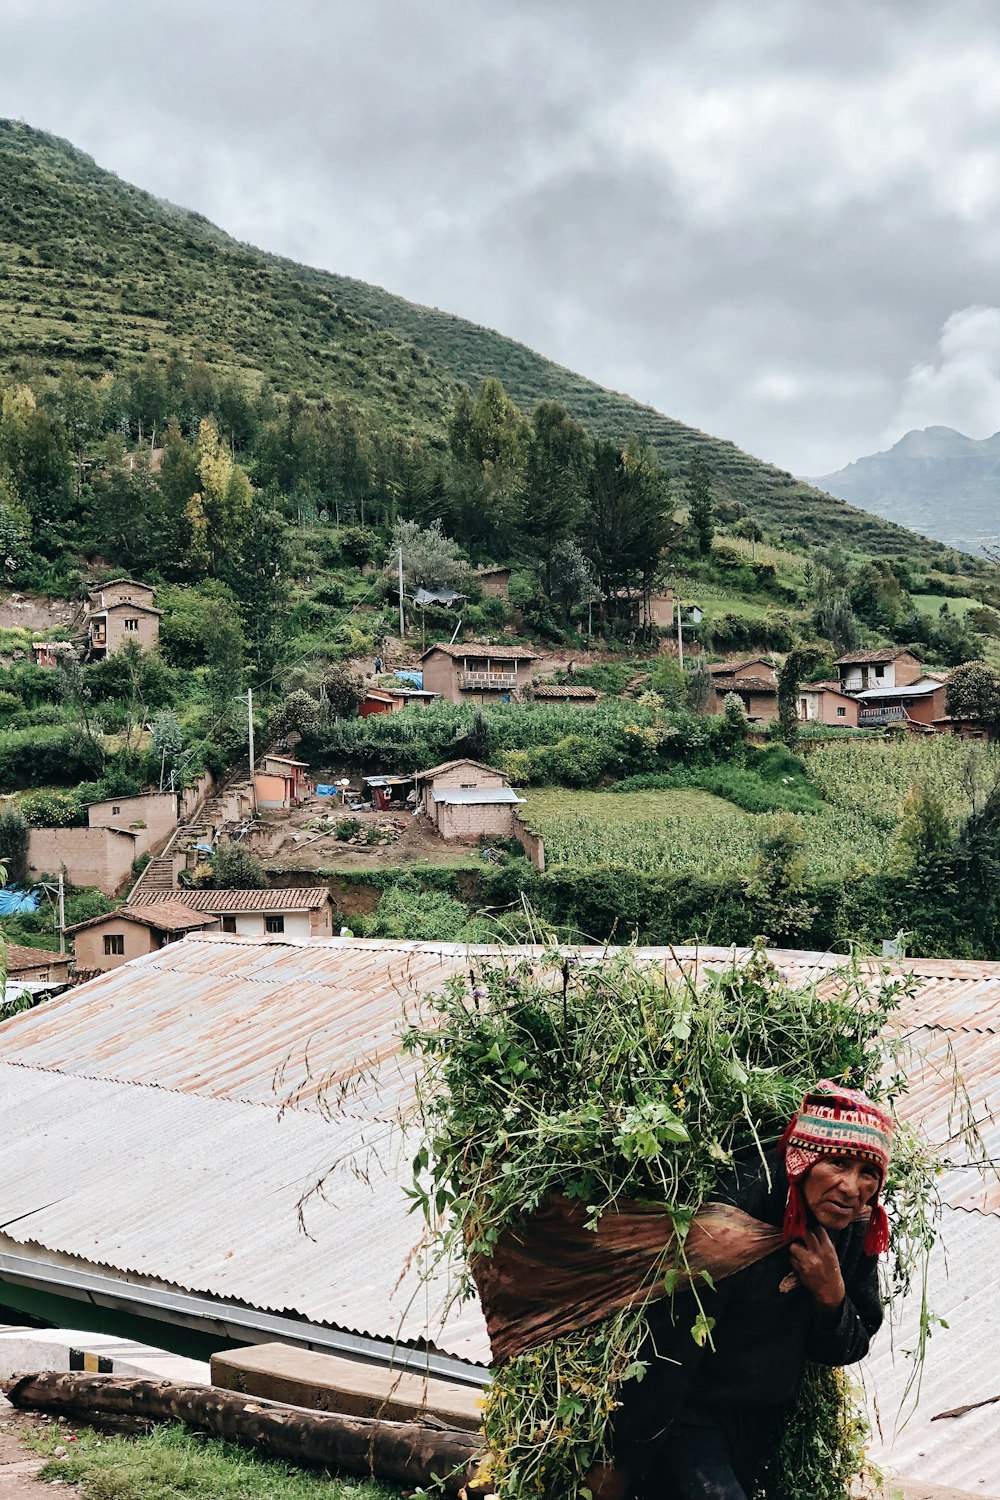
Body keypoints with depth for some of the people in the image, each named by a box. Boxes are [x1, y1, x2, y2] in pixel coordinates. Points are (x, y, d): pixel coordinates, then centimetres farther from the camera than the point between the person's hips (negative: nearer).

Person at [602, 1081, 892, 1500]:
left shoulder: (858, 1233, -7)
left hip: (761, 1427, 7)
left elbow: (849, 1350, 1)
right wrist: (623, 1465, -20)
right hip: (689, 1415, -7)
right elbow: (668, 1350, -25)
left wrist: (831, 1295, -20)